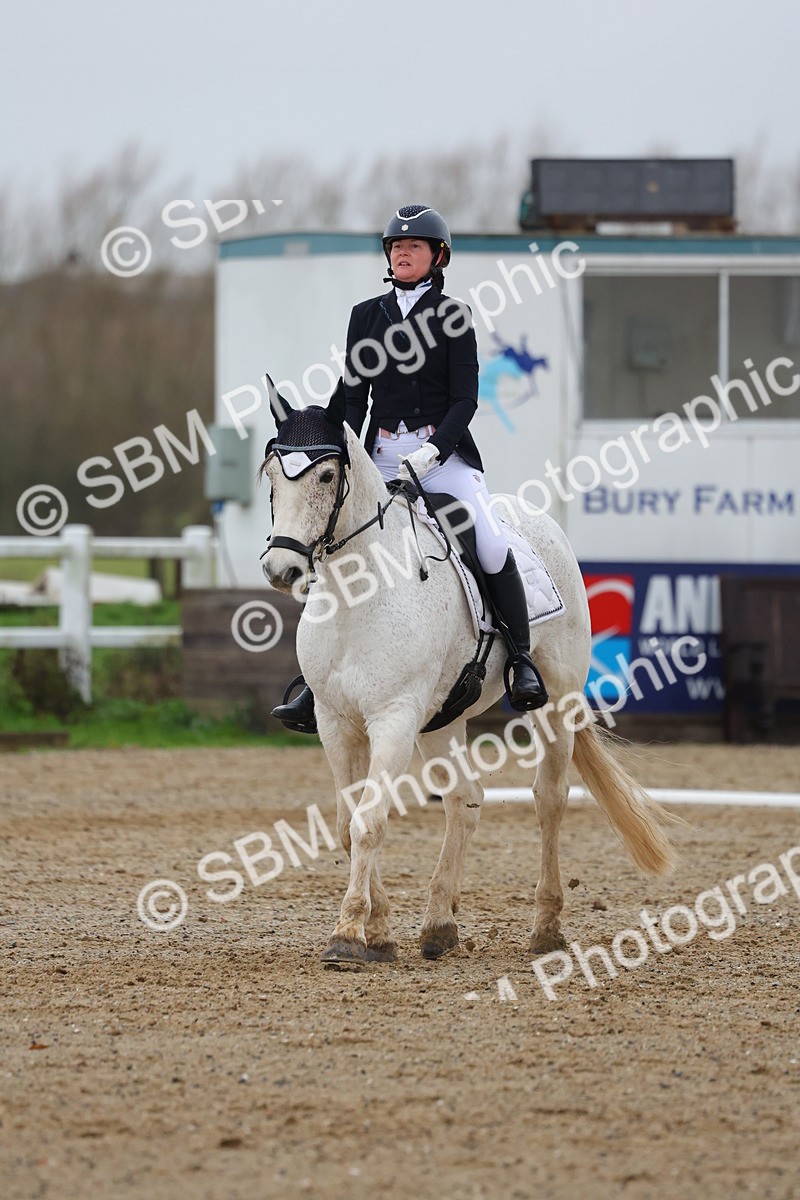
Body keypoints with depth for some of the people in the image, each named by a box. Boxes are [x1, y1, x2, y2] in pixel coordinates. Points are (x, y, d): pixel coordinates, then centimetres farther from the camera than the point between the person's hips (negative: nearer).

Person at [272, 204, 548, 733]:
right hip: (381, 455, 3)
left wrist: (431, 450, -18)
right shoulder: (367, 315, 12)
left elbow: (465, 399, -4)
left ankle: (522, 658, -11)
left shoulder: (452, 315, 2)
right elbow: (354, 394, 11)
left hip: (444, 452, -3)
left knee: (491, 543, -23)